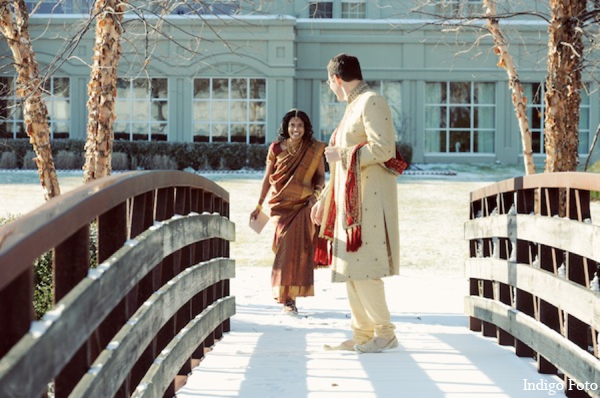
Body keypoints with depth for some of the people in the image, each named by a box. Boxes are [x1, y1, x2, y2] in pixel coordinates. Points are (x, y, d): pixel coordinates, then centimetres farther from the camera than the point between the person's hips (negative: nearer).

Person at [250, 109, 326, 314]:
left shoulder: (315, 149, 2)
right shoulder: (276, 148, 2)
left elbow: (321, 176, 8)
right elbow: (267, 178, 9)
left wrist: (316, 194, -12)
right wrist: (259, 206, 10)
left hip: (304, 205, 0)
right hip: (282, 204, 0)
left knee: (299, 248, -7)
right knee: (286, 245, -9)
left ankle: (289, 296, 1)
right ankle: (286, 296, 0)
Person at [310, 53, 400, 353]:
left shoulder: (372, 103, -8)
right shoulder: (353, 107, 20)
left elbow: (383, 149, -20)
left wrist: (341, 154, -11)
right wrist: (323, 200, 24)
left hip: (368, 197, -10)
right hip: (349, 199, 10)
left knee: (363, 267, -12)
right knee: (351, 269, 8)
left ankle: (385, 333, -5)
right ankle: (362, 333, 12)